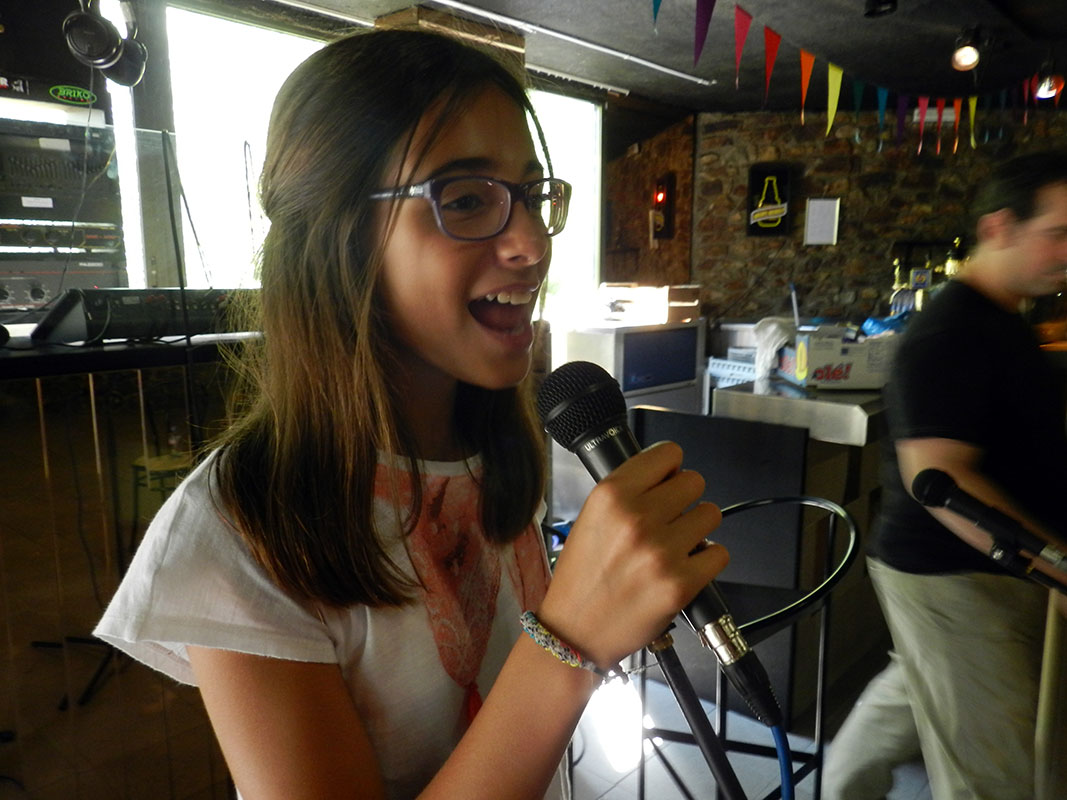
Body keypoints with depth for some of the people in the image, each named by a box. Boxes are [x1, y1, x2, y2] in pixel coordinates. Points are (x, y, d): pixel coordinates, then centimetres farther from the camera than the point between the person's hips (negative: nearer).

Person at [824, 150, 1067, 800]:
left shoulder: (1006, 320, 11)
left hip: (1001, 567, 10)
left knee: (915, 693, 26)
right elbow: (936, 473, -29)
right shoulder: (950, 332, -22)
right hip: (951, 577, -10)